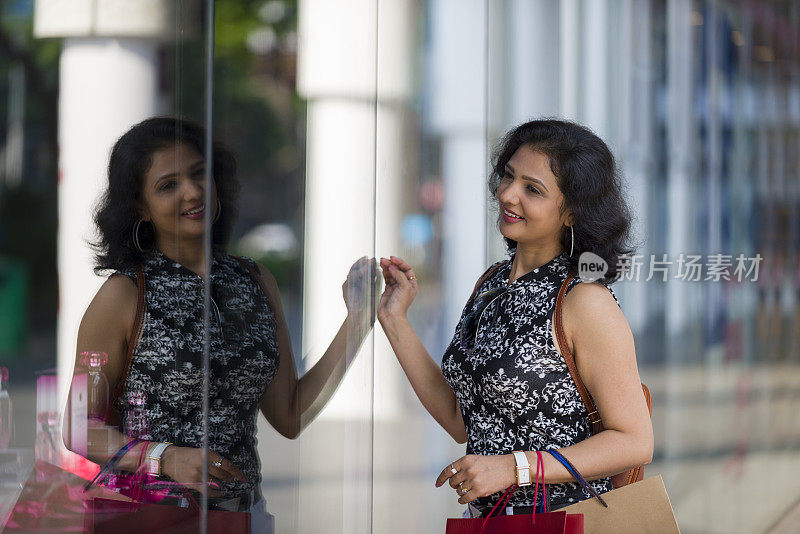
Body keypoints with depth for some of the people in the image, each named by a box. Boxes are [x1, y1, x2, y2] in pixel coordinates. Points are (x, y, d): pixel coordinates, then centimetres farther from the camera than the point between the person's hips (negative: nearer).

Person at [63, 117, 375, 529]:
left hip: (243, 510, 3)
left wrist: (357, 321, 1)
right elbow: (80, 429, -4)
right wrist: (167, 459, -18)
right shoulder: (125, 294, -6)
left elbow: (290, 417, 6)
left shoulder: (256, 282, 8)